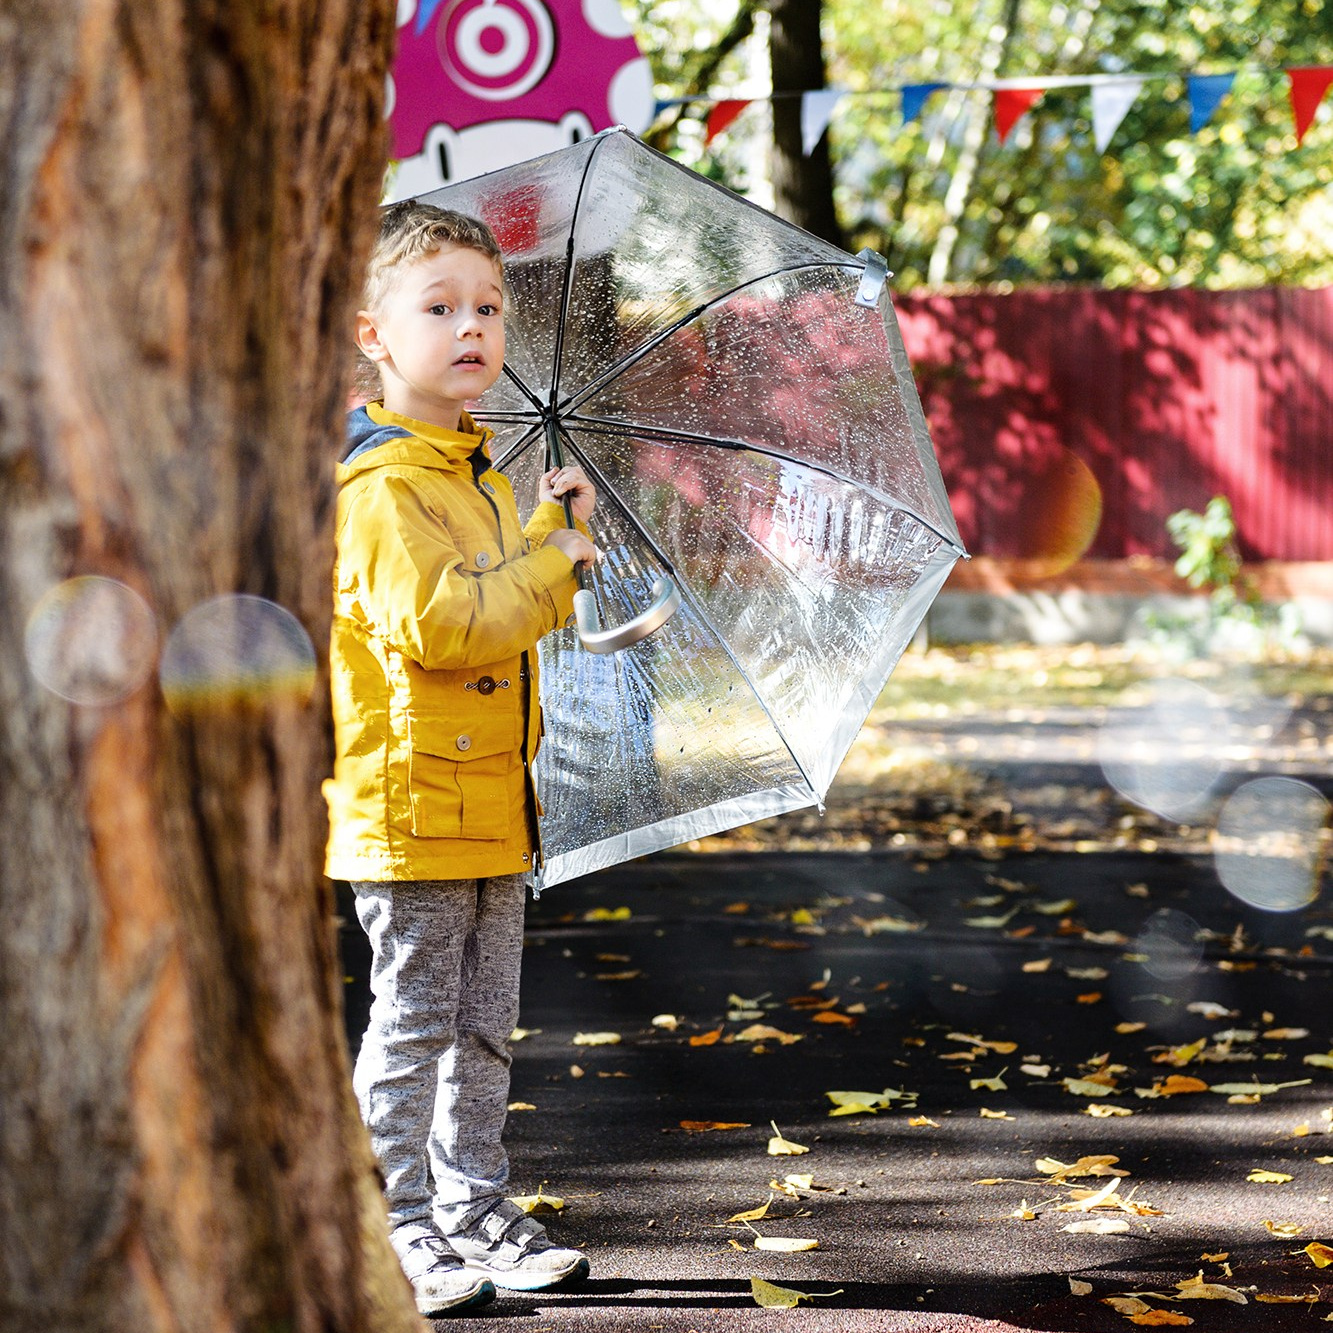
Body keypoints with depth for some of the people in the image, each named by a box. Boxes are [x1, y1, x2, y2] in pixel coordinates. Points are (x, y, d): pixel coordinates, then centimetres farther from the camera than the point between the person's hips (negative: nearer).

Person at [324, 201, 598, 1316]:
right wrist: (554, 563, -17)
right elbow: (434, 622, -27)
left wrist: (554, 531, 13)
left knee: (484, 1027, 15)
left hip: (492, 804, 9)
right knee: (413, 1025, -2)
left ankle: (476, 1211, 24)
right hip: (410, 800, -9)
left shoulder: (481, 477, 15)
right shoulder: (382, 487, -15)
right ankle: (398, 1230, 6)